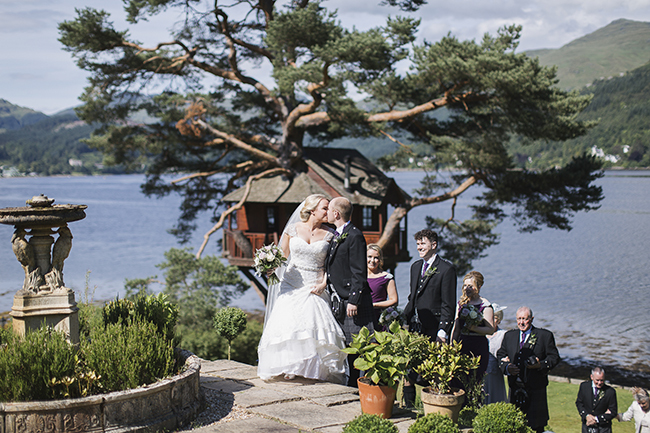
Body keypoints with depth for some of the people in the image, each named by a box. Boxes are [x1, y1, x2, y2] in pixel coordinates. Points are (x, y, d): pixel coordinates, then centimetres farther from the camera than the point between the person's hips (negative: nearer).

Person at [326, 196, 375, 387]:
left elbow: (359, 273, -17)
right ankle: (353, 384, 19)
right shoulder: (336, 236, 16)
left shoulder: (355, 236, -14)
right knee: (348, 347, 12)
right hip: (339, 301, 9)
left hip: (354, 302, -9)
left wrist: (353, 301, -20)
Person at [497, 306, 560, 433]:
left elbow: (554, 357, 0)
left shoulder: (545, 335, 1)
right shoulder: (509, 335, 13)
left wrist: (541, 365, -17)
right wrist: (506, 367, -4)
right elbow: (501, 355, 17)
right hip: (515, 387, 4)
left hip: (535, 389, -4)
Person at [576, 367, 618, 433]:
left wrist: (597, 419, -17)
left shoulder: (610, 391, -13)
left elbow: (613, 412, -8)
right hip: (587, 427, 2)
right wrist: (586, 415, -13)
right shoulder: (584, 386, -5)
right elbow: (579, 403, 4)